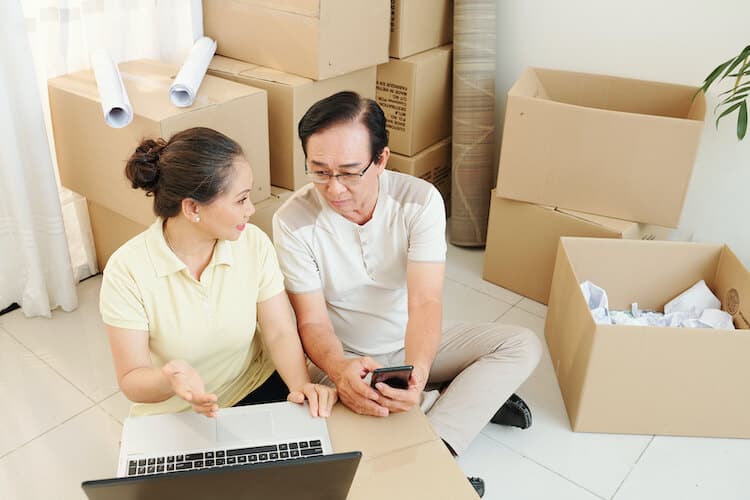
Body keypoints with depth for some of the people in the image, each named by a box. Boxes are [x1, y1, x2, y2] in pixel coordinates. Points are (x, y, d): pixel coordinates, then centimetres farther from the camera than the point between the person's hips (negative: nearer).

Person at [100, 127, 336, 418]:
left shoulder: (255, 244, -9)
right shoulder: (127, 270, -17)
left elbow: (280, 332, -7)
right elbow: (131, 379, -14)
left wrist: (301, 384, -26)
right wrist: (169, 381, -37)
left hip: (256, 392, 1)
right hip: (173, 416, -1)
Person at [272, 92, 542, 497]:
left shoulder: (421, 200, -18)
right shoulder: (292, 221, -20)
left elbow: (425, 302, -25)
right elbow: (313, 322, -18)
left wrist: (417, 371, -47)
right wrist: (340, 369, -41)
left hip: (412, 344, 2)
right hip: (341, 358, -1)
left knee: (523, 346, -13)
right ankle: (476, 398, -15)